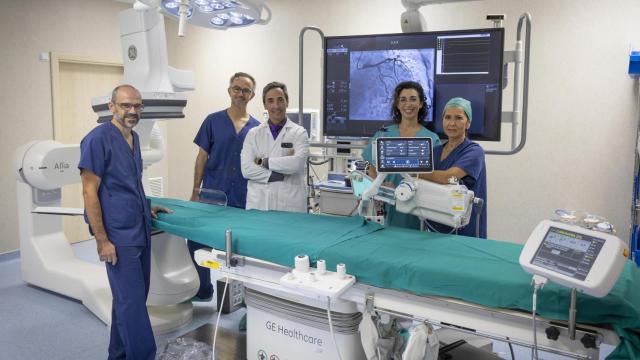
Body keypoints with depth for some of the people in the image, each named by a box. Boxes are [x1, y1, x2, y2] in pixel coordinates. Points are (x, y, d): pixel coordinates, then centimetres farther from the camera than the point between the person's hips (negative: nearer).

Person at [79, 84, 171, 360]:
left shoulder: (133, 137, 12)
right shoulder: (99, 139, -12)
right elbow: (89, 192, -14)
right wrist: (102, 240, -16)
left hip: (141, 230, 8)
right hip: (119, 236, -8)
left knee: (133, 297, 15)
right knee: (131, 300, -5)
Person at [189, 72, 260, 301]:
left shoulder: (257, 128, 6)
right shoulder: (213, 121, 2)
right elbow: (202, 157, 2)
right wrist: (195, 191, -2)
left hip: (243, 199, 1)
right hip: (211, 196, -1)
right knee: (200, 241, 3)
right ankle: (202, 290, 21)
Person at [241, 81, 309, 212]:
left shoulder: (299, 133, 2)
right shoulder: (253, 134, 8)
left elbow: (298, 163, -15)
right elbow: (246, 169, -4)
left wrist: (263, 162, -9)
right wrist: (281, 175, -12)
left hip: (290, 205, -1)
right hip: (258, 204, 2)